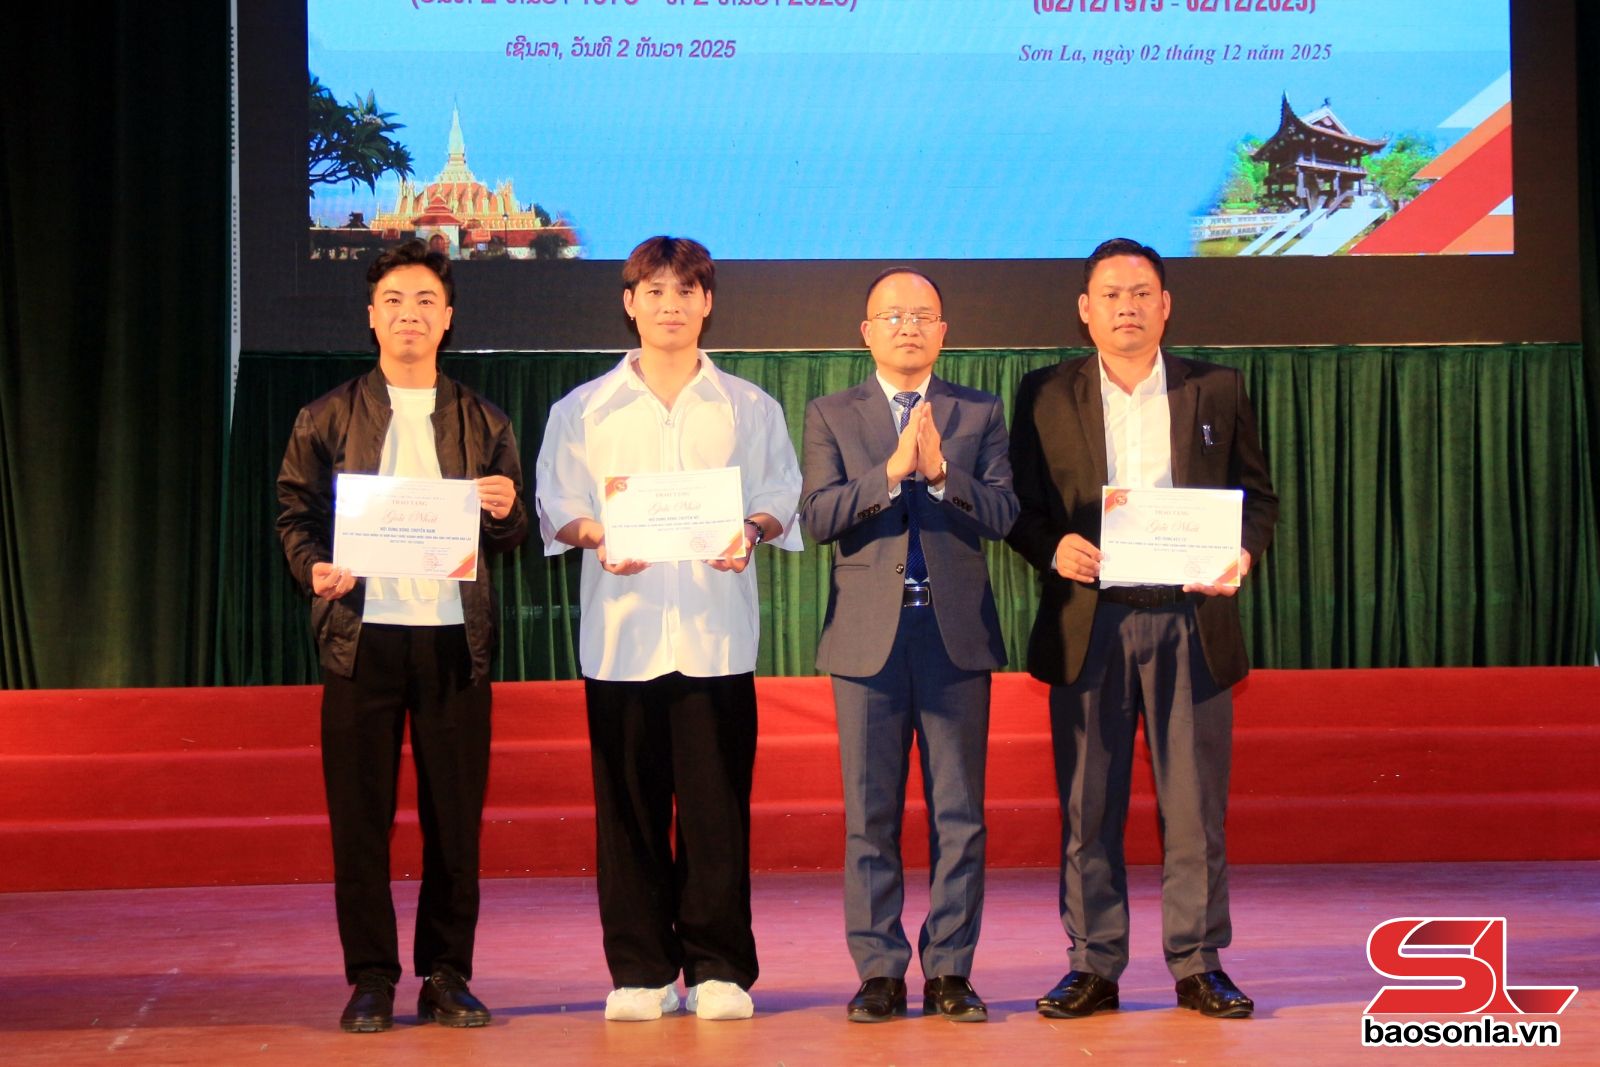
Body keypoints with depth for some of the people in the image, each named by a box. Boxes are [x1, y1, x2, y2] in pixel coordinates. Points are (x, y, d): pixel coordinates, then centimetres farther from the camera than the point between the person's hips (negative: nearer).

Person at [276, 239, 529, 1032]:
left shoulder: (482, 423, 13)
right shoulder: (330, 418, 10)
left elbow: (510, 537, 12)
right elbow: (295, 512, 7)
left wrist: (505, 512, -10)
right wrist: (315, 568, -12)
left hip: (454, 637, 1)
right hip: (361, 633, -1)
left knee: (455, 815, 2)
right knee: (360, 815, 0)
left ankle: (447, 976, 11)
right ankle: (370, 979, 9)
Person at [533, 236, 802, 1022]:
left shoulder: (750, 409, 14)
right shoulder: (582, 411, 12)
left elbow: (780, 498, 11)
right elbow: (556, 507, 8)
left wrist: (752, 530, -10)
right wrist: (597, 535, -12)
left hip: (717, 632, 0)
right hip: (620, 631, 0)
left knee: (717, 804, -3)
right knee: (628, 805, 0)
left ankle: (720, 969, 6)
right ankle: (640, 971, 9)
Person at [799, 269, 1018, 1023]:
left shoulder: (980, 414, 10)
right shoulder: (831, 416, 9)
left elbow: (1002, 515, -2)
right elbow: (817, 516, -4)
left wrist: (941, 472, -17)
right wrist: (891, 472, -15)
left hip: (958, 633, 0)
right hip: (869, 638, 0)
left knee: (959, 813, 2)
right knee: (870, 815, 2)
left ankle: (949, 970, 9)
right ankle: (879, 972, 9)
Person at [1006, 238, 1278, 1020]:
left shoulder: (1218, 392, 10)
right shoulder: (1046, 395, 8)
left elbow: (1258, 495, 12)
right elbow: (1019, 505, 8)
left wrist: (1242, 551, -7)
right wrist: (1053, 547, -12)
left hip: (1189, 622, 0)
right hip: (1088, 623, 0)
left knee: (1195, 804, 2)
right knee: (1088, 808, 2)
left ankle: (1199, 964, 11)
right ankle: (1093, 966, 11)